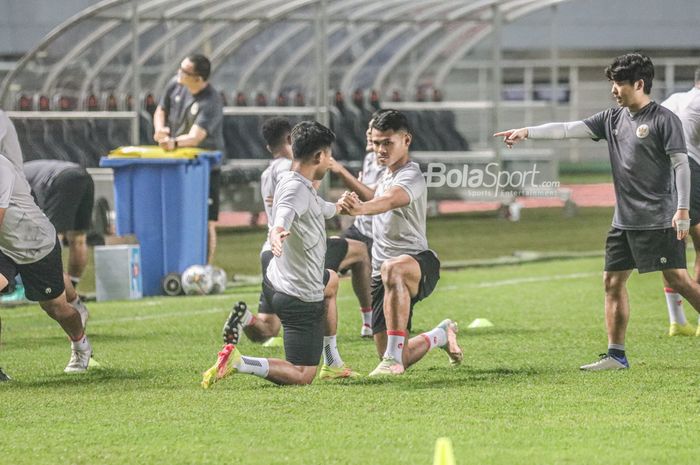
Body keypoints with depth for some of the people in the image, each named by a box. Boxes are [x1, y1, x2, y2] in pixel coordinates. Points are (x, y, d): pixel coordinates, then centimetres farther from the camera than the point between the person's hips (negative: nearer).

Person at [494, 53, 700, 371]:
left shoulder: (663, 120, -7)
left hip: (658, 221, -7)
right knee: (613, 281, 5)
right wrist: (527, 132, 1)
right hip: (624, 221, 7)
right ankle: (616, 355, 10)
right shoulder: (613, 119, 12)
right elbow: (568, 130, 9)